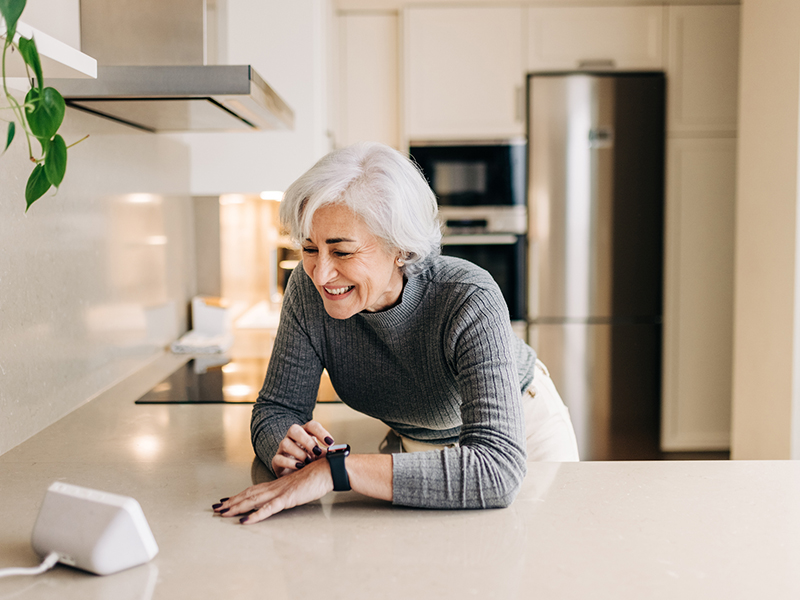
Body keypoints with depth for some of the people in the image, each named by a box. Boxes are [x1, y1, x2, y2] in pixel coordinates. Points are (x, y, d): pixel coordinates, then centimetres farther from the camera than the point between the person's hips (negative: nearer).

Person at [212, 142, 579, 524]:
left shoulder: (470, 303, -36)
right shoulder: (308, 290, -24)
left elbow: (496, 470, -46)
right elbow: (277, 407, -14)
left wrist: (335, 470, -50)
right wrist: (288, 452, -39)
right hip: (417, 444, 3)